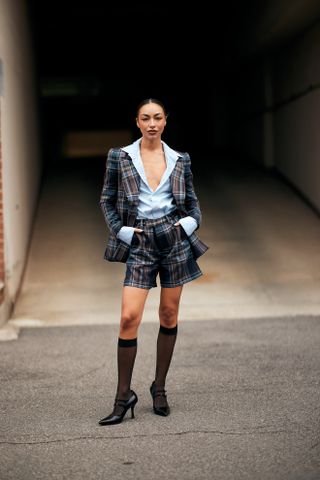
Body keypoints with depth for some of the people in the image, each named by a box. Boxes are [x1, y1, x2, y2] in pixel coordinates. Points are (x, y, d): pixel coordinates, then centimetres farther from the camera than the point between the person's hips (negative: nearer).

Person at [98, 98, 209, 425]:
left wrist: (190, 222, -3)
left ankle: (159, 388, 19)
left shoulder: (179, 160, 8)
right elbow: (107, 200, 8)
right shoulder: (119, 157, 3)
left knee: (169, 315, 6)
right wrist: (121, 231, -3)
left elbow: (192, 201, 15)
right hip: (140, 243, -2)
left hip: (175, 239, 2)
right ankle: (124, 396, 0)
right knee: (129, 317, -10)